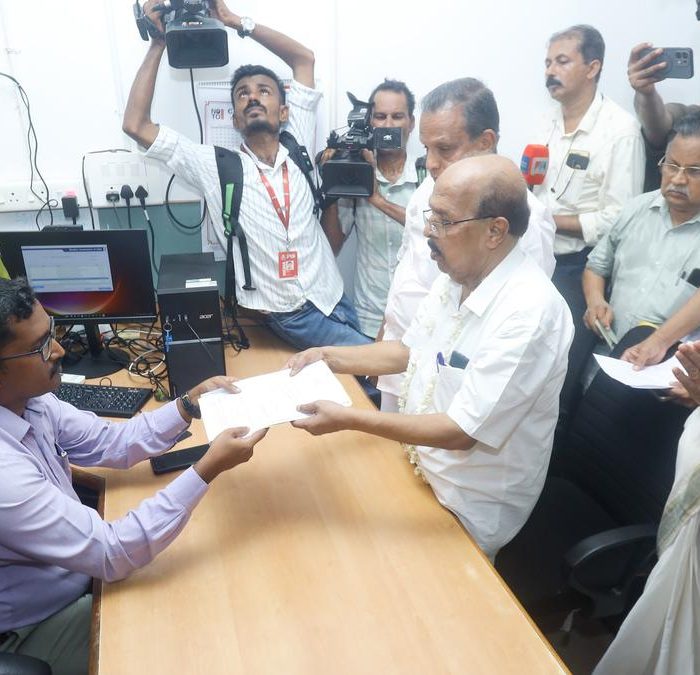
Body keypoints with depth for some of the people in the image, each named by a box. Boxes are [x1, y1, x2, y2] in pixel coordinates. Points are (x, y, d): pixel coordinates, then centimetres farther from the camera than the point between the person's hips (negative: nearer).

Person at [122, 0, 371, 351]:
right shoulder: (215, 166, -2)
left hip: (335, 300, 4)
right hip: (292, 316, -4)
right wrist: (158, 43, 0)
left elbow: (304, 58, 11)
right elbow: (136, 125, -4)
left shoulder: (296, 148, 4)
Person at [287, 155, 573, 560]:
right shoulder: (455, 276, -4)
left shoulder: (528, 313, -29)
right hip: (420, 472, 7)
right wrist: (329, 357, 0)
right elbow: (409, 350, 10)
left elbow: (460, 432, -28)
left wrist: (347, 419, -26)